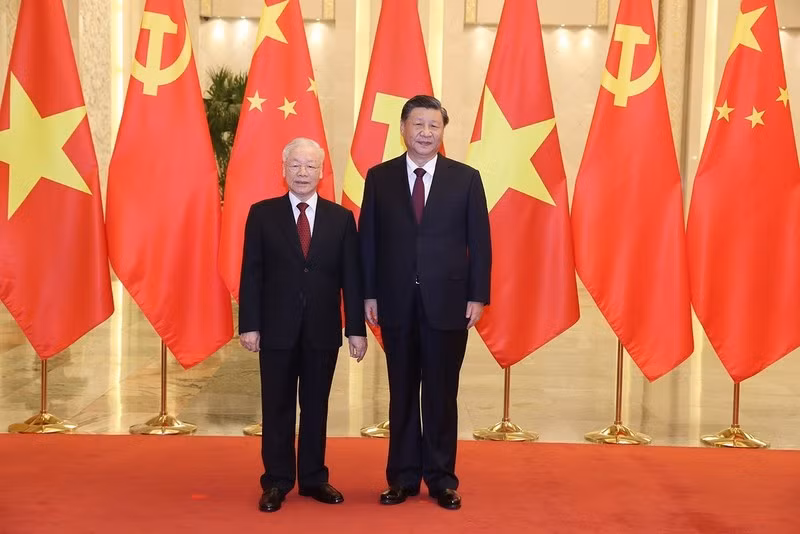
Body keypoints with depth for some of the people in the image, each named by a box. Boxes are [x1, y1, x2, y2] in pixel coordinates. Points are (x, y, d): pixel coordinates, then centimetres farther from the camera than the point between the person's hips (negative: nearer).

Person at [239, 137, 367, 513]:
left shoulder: (341, 218, 4)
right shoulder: (262, 214, 2)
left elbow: (351, 278, 2)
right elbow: (251, 273, 0)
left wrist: (356, 329, -1)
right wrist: (249, 325, -7)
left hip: (323, 330, 1)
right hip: (277, 328, -1)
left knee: (316, 407, 10)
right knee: (277, 408, 7)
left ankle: (314, 478, 23)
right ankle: (276, 483, 18)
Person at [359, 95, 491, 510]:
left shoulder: (466, 178, 2)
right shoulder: (379, 177, 5)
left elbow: (479, 242, 1)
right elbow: (368, 240, 5)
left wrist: (478, 297, -4)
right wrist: (369, 294, 0)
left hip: (447, 302, -1)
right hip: (397, 303, 1)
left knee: (442, 394, 7)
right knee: (402, 394, 10)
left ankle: (442, 479, 20)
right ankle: (403, 477, 22)